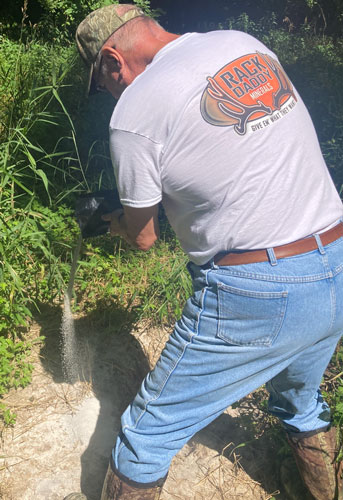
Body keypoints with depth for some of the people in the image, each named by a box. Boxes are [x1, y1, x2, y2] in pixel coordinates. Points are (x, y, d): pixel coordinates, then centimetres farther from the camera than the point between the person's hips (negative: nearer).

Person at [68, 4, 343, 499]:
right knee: (301, 401, 35)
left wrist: (110, 220, 23)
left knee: (147, 437, 13)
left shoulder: (134, 113, -12)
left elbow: (143, 237, 1)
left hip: (255, 298, -7)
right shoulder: (247, 43, 8)